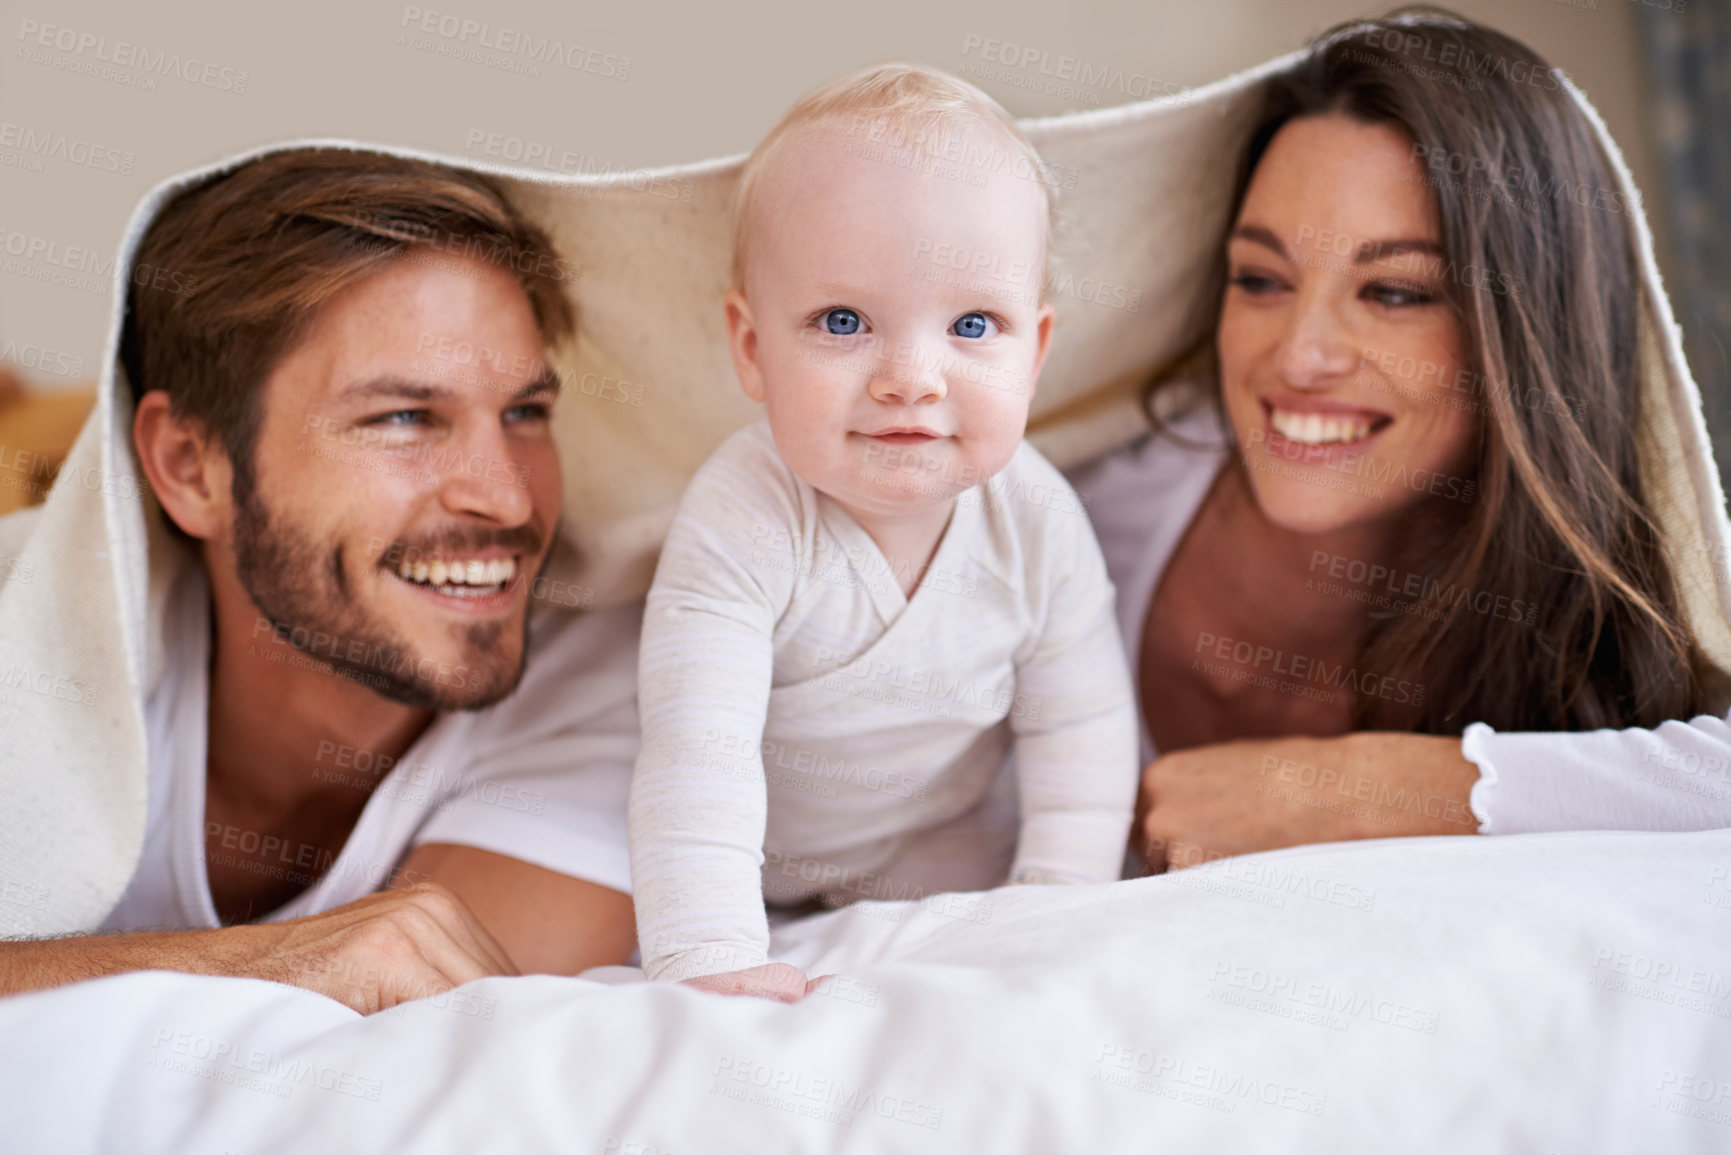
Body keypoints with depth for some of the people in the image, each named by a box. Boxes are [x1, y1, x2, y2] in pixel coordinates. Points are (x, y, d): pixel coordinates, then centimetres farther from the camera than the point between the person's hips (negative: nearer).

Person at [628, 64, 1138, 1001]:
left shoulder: (1038, 524, -21)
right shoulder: (741, 524, -35)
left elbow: (1080, 732, -10)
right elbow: (696, 752, -40)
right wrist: (709, 961, -47)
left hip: (943, 844, 3)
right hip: (746, 856, -2)